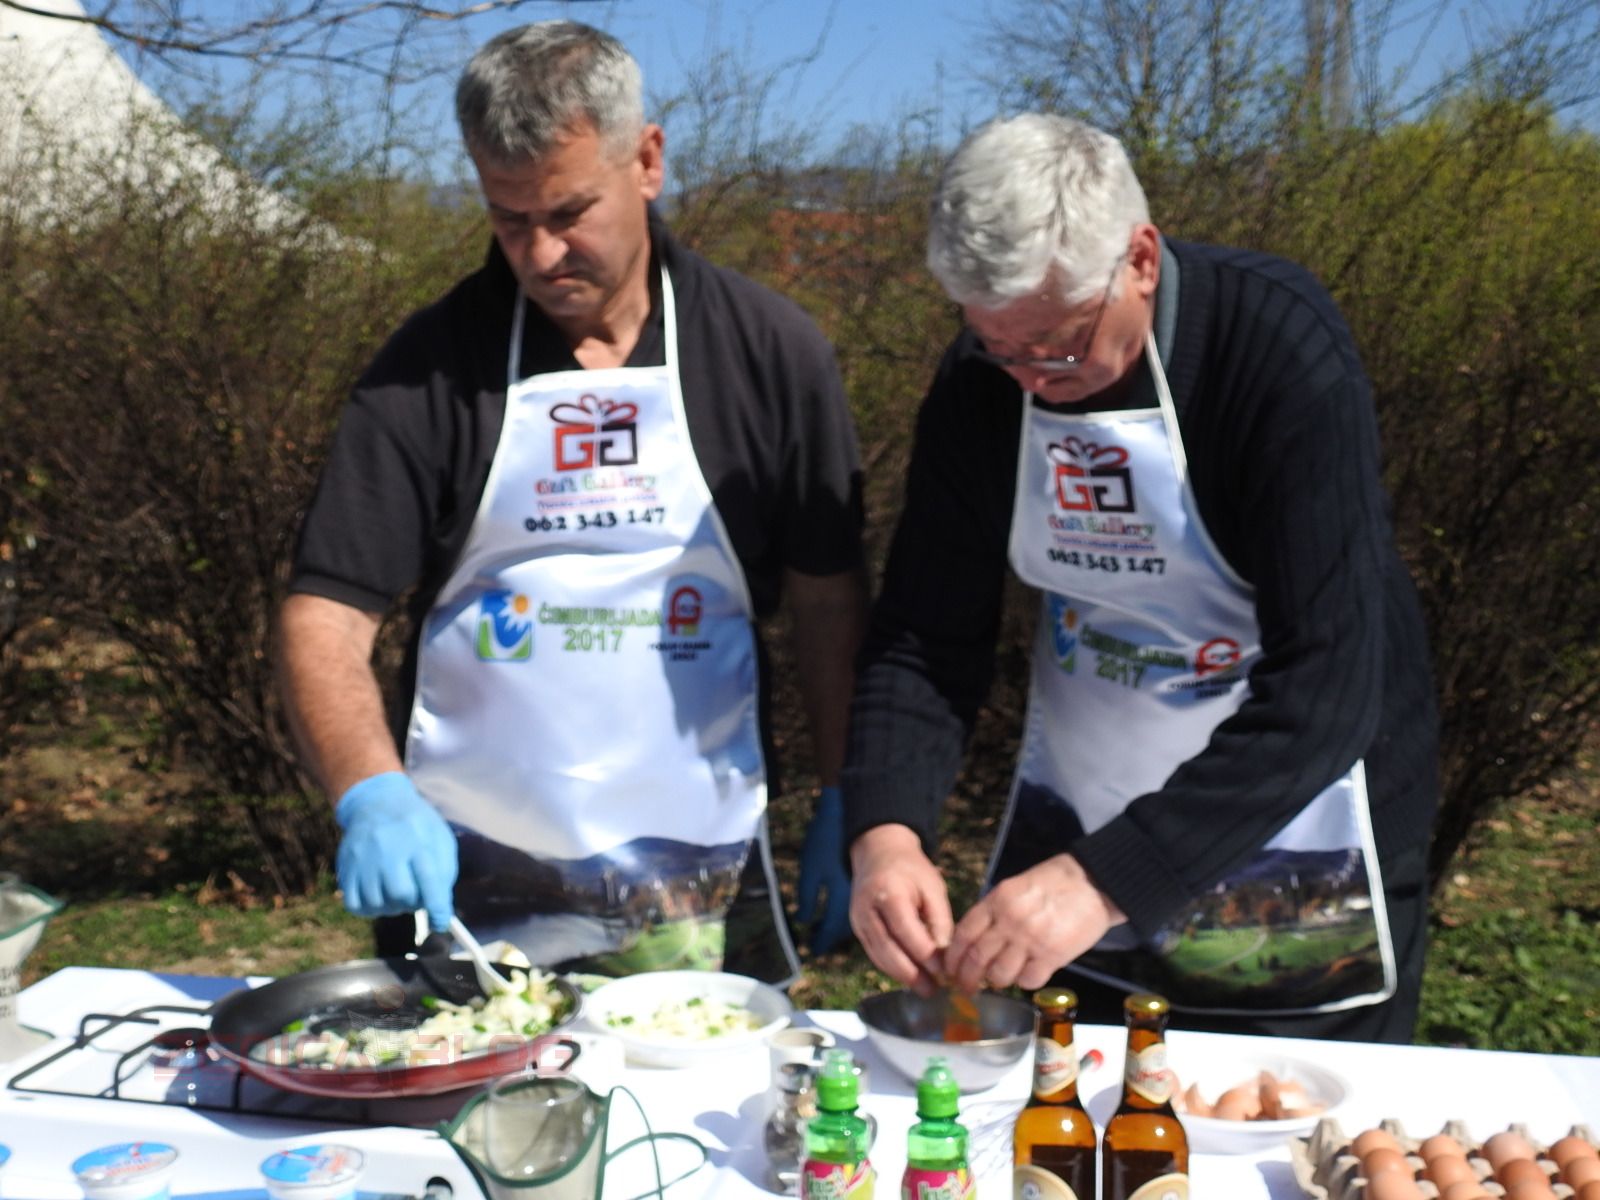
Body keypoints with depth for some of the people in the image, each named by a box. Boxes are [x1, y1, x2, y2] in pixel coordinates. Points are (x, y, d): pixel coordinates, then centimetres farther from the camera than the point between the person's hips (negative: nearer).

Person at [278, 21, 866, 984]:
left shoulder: (772, 353, -3)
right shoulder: (428, 367, -5)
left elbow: (828, 597, 3)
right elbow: (327, 613, -8)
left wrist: (846, 805, 0)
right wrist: (371, 795, -24)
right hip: (463, 887, 0)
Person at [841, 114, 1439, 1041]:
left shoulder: (1285, 353, -25)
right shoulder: (979, 382, -9)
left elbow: (1325, 693, -30)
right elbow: (926, 639, -7)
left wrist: (1110, 880, -35)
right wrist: (887, 832, -25)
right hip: (1073, 831, 5)